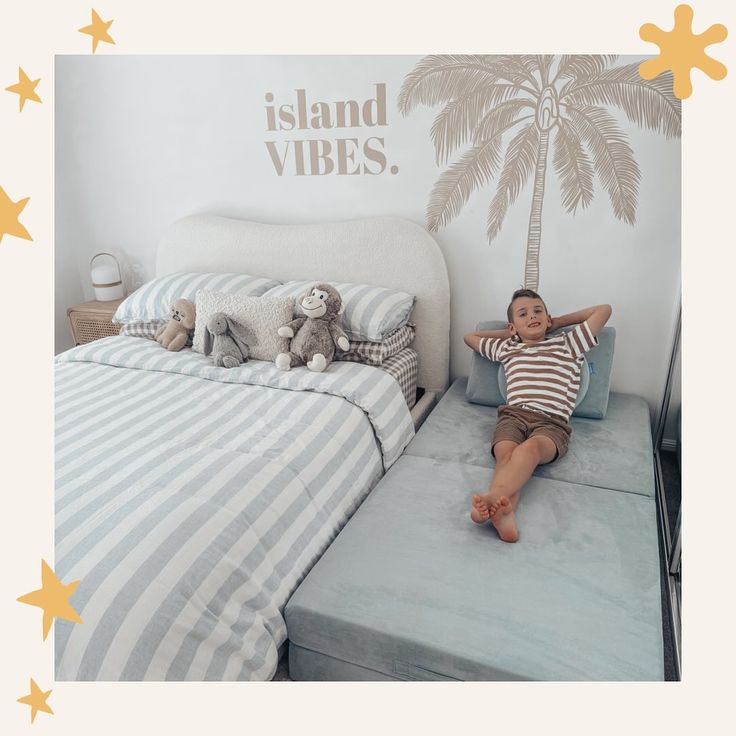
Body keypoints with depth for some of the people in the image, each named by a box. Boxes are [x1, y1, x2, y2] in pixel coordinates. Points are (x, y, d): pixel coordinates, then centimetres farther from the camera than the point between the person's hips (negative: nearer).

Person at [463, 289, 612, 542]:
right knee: (506, 454, -33)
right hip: (513, 415, 2)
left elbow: (604, 309, 28)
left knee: (530, 448, -38)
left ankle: (491, 498, -62)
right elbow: (470, 337, 45)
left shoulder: (568, 345, 26)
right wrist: (508, 333, 38)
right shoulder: (506, 349, 31)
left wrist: (558, 322, 31)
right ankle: (505, 516, -59)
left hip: (552, 423, -2)